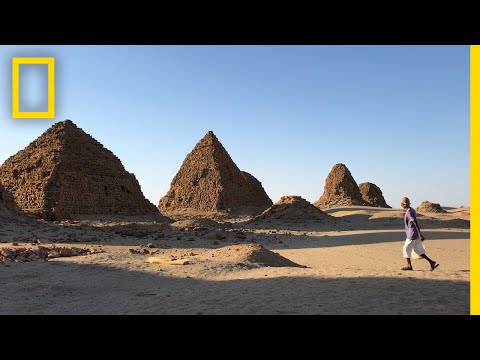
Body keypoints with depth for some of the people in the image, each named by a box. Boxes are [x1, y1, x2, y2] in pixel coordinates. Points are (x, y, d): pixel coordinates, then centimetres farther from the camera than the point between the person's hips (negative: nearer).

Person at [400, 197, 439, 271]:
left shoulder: (409, 212, -17)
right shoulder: (412, 210, 13)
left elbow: (415, 223, -24)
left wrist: (420, 234, -27)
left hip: (412, 235, -9)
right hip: (416, 235, 9)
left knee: (406, 249, 6)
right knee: (418, 250, 11)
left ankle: (409, 266, 14)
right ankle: (431, 262, 4)